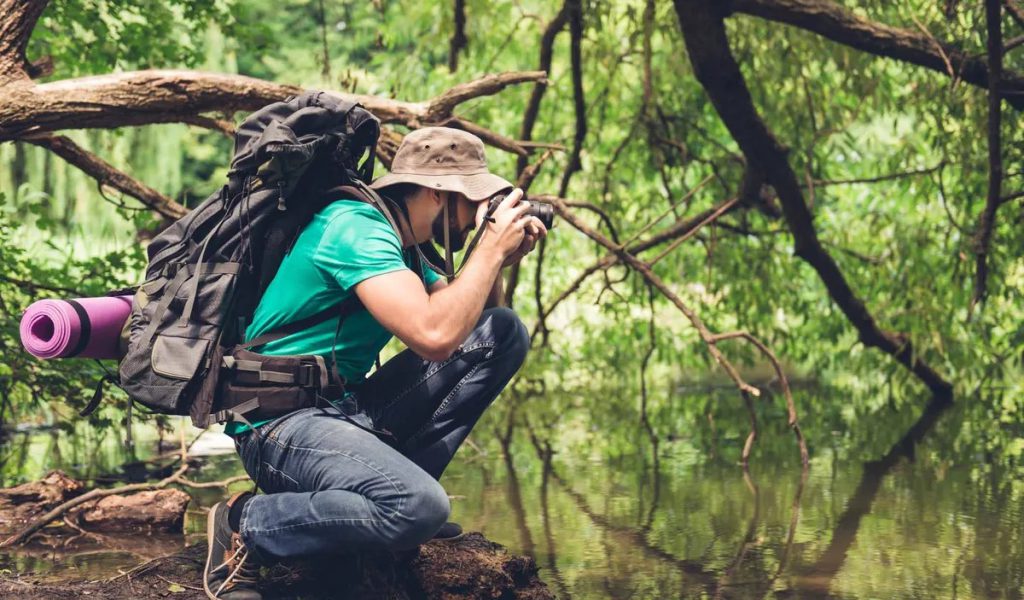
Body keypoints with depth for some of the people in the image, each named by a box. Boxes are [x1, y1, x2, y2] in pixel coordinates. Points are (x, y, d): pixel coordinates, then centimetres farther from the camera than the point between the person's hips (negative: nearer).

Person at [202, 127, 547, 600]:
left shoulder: (400, 246, 11)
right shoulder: (358, 226, -18)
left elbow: (469, 316, 18)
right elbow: (433, 336, -30)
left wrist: (500, 258, 0)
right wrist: (492, 248, -17)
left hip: (347, 409, 9)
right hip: (280, 423, -9)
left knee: (504, 332, 2)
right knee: (421, 508, -35)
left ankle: (394, 479, 3)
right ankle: (244, 525, -11)